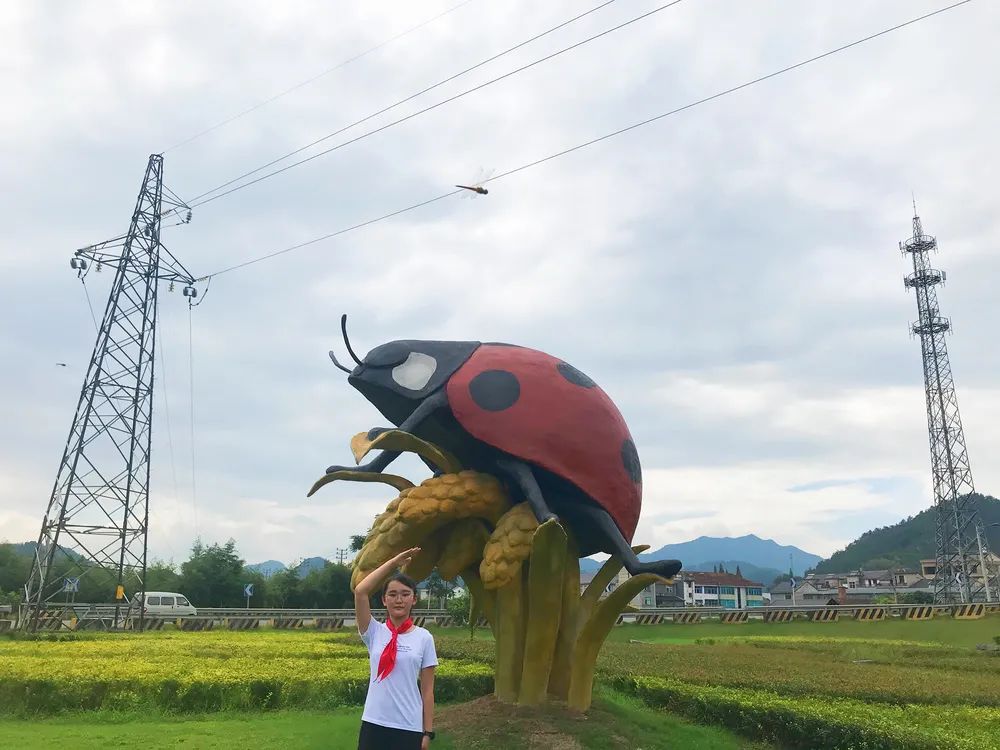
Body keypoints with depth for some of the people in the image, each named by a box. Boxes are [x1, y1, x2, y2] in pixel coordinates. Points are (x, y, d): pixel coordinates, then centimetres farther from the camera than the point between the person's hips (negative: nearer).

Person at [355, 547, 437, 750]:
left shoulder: (424, 637, 0)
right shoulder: (374, 633, 1)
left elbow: (427, 689, 2)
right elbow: (360, 591, -12)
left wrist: (428, 732, 0)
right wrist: (394, 562, -8)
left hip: (409, 728, 0)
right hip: (374, 724, 1)